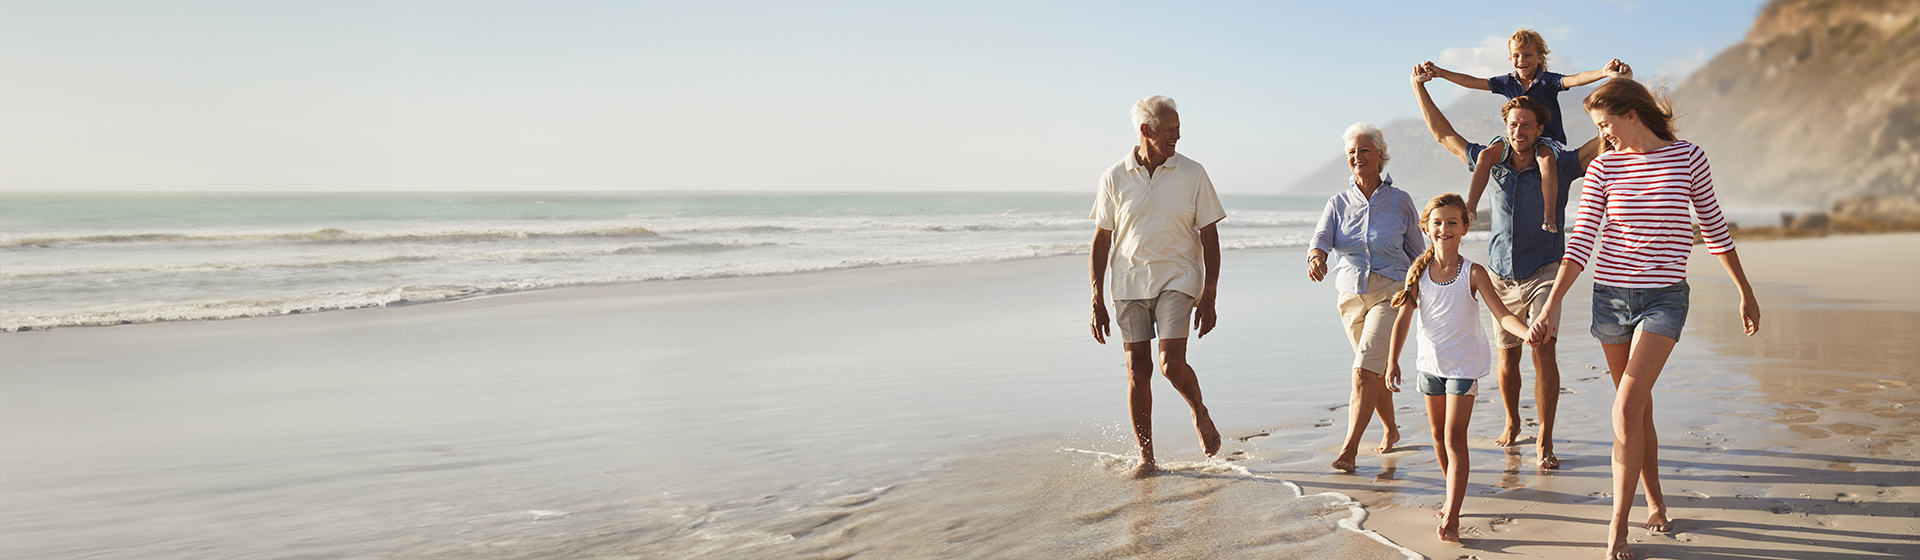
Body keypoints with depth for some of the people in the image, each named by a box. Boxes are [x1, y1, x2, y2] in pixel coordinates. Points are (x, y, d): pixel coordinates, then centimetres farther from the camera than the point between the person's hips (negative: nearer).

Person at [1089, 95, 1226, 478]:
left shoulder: (1192, 174, -1)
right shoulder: (1115, 178, 0)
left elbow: (1210, 238, 2)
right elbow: (1101, 241, 5)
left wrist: (1209, 298, -3)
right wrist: (1097, 301, 2)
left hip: (1177, 278, -1)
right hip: (1129, 282, 2)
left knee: (1172, 364, -14)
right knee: (1137, 369, 1)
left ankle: (1200, 414, 18)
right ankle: (1146, 457, 14)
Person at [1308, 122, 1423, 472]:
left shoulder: (1400, 201, -1)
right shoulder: (1338, 204, 4)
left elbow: (1417, 253, 7)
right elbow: (1321, 238, -13)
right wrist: (1316, 258, -36)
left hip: (1391, 294, -3)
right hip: (1352, 295, 4)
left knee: (1365, 370, -17)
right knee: (1376, 371, 15)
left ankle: (1349, 449, -19)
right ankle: (1391, 430, 38)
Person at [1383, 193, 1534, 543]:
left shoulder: (1473, 274, -12)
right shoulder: (1418, 272, -5)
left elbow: (1501, 314, -17)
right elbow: (1403, 319, -4)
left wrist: (1527, 332, -36)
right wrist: (1392, 360, -12)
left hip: (1463, 365, -4)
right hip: (1430, 362, 4)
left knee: (1455, 437, -10)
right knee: (1438, 435, 16)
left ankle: (1451, 517, -12)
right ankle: (1454, 496, 36)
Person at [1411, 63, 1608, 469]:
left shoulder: (1559, 165, -5)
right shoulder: (1493, 162, 3)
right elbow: (1443, 134, 11)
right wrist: (1419, 88, 10)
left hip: (1544, 271, -3)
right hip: (1501, 275, 3)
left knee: (1543, 348, -17)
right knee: (1507, 355, 10)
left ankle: (1545, 441, -11)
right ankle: (1512, 424, 32)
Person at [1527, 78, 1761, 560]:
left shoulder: (1688, 158, -2)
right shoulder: (1603, 168, 2)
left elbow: (1715, 229, 8)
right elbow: (1581, 241, -1)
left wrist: (1746, 293, 14)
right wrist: (1551, 306, -9)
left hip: (1664, 298, -3)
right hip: (1611, 296, 3)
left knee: (1626, 408, -16)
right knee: (1638, 410, 12)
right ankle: (1655, 504, 32)